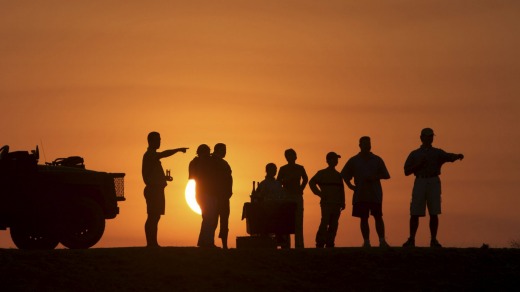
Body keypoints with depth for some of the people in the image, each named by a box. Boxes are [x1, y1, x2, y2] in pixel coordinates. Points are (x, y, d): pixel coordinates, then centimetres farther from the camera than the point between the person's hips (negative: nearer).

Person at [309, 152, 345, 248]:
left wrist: (342, 202, 9)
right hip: (326, 203, -5)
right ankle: (320, 244, -15)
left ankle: (329, 244, 2)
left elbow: (341, 190, 17)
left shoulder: (338, 175, 17)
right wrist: (320, 193, -7)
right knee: (325, 223, -15)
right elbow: (312, 183, -2)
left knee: (333, 225, 0)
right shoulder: (322, 173, 4)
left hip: (336, 204, 5)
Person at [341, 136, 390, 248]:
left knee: (378, 217, -6)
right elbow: (344, 175, 13)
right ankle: (366, 242, 3)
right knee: (363, 218, 1)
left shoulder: (377, 160, 9)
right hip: (360, 195, 1)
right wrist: (350, 185, -2)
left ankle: (382, 241, -9)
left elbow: (386, 175, 8)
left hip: (375, 194, -1)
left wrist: (374, 177, -9)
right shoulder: (354, 160, 9)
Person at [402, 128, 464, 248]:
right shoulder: (414, 154, 15)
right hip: (420, 182, 0)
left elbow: (449, 157, -7)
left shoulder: (437, 153, 13)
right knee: (414, 214, -3)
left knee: (434, 213, -4)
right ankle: (411, 240, 4)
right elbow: (407, 171, 9)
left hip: (434, 183, 0)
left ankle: (433, 240, 1)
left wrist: (458, 156, -30)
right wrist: (418, 164, -6)